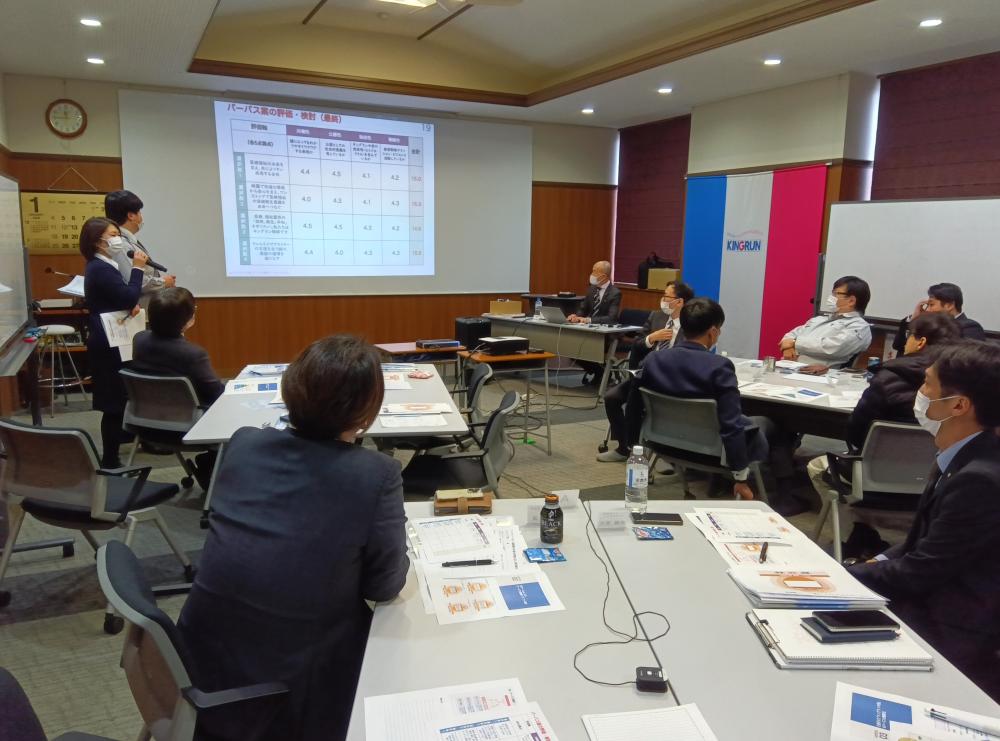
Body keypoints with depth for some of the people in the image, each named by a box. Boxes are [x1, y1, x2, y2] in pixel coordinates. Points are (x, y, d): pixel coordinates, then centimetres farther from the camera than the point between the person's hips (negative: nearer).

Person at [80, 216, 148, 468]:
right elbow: (129, 297, -22)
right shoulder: (100, 269, -17)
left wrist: (132, 306, -5)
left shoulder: (102, 266, 15)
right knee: (114, 403, -5)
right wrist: (137, 268, -12)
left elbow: (119, 299, 17)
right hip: (109, 344, -10)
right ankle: (110, 460, 2)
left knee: (116, 400, 18)